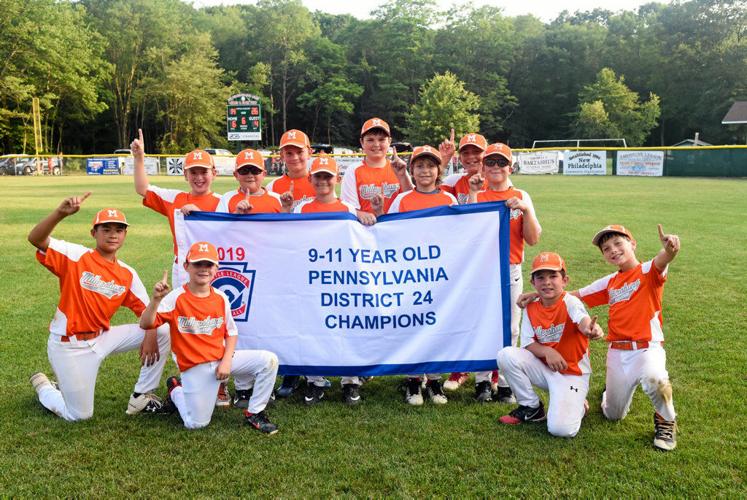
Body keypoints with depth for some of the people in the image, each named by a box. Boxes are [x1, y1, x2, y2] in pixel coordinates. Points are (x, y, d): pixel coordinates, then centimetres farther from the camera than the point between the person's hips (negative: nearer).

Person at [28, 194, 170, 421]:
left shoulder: (127, 274, 0)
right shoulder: (77, 256, -13)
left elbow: (147, 308, 0)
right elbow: (35, 239, -28)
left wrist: (150, 335, -21)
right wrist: (60, 213, -44)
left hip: (102, 338, 5)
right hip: (69, 346, -5)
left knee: (162, 334, -6)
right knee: (80, 415, 3)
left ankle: (141, 397, 6)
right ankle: (43, 386, 34)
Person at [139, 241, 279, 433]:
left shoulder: (221, 298, 2)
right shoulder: (176, 297, -11)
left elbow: (231, 333, 7)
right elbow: (146, 324, -19)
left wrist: (226, 361, -7)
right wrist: (156, 299, -36)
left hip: (222, 358, 4)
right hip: (194, 367, -4)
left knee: (269, 360, -14)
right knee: (196, 424, -5)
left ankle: (254, 413, 2)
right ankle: (175, 389, 27)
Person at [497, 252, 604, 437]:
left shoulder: (570, 302, -16)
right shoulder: (530, 309, -1)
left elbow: (583, 321, -39)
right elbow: (528, 344, -4)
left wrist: (591, 329, -63)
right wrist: (547, 351, -26)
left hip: (572, 372, -5)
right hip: (543, 367, 5)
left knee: (561, 428, -23)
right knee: (506, 355, -20)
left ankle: (577, 405, 16)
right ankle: (532, 407, 3)